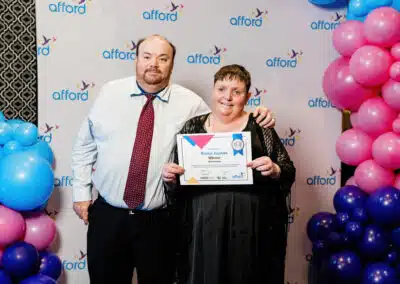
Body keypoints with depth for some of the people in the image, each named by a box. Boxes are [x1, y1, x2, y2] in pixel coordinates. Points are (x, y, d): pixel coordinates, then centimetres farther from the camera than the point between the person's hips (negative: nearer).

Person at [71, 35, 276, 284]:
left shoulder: (189, 103, -3)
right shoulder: (110, 93, 1)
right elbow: (85, 145, 8)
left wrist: (256, 121, -14)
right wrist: (82, 193, 5)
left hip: (159, 221, -1)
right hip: (107, 216, 1)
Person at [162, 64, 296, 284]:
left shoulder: (259, 126, 4)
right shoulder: (192, 127, 8)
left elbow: (288, 173, 3)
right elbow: (176, 182, 11)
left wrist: (274, 170, -17)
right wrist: (170, 177, -10)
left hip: (251, 230, -1)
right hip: (202, 229, 1)